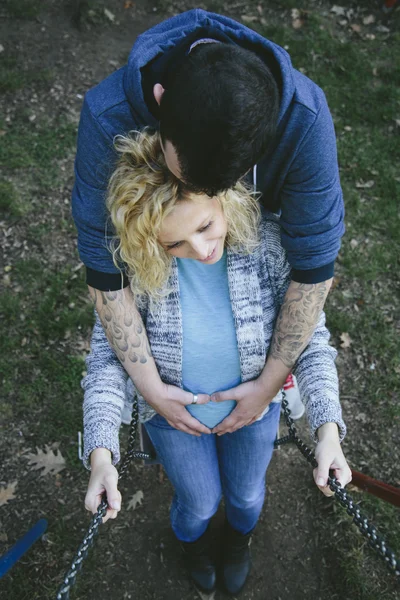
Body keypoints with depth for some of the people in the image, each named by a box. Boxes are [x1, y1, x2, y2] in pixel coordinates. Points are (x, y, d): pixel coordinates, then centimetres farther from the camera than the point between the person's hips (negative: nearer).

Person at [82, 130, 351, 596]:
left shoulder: (269, 243, -30)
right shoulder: (133, 264, -30)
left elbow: (311, 341, -21)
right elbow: (108, 356, -22)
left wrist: (328, 431, -32)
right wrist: (100, 456, -32)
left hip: (254, 403, 1)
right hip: (174, 411, 0)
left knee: (246, 492, 27)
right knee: (200, 501, 22)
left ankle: (238, 540, 67)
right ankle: (193, 543, 64)